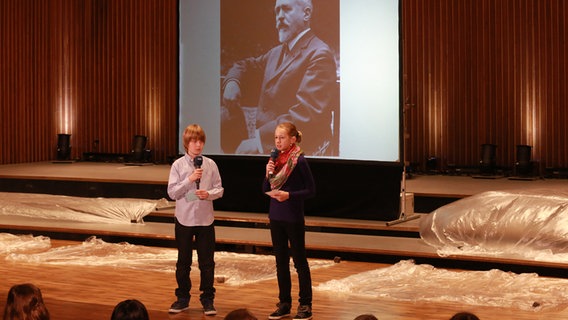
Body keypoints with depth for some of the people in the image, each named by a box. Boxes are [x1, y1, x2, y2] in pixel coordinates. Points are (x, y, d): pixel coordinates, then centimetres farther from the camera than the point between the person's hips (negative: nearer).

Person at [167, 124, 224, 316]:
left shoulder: (210, 164, -1)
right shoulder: (178, 165, -5)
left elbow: (219, 189, 2)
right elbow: (172, 193, -9)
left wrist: (209, 194, -18)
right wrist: (189, 180, -19)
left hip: (205, 220, 1)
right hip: (184, 219, -1)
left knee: (207, 262, 6)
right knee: (183, 261, 10)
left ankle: (207, 299, 17)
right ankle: (183, 298, 22)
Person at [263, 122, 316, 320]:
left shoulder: (299, 161, -12)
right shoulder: (275, 159, 5)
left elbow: (311, 190, -10)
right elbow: (265, 189, 10)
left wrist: (289, 195, -21)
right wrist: (268, 174, -8)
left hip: (293, 218, -6)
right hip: (275, 217, 6)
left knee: (299, 261, 2)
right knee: (281, 261, 12)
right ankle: (284, 303, 20)